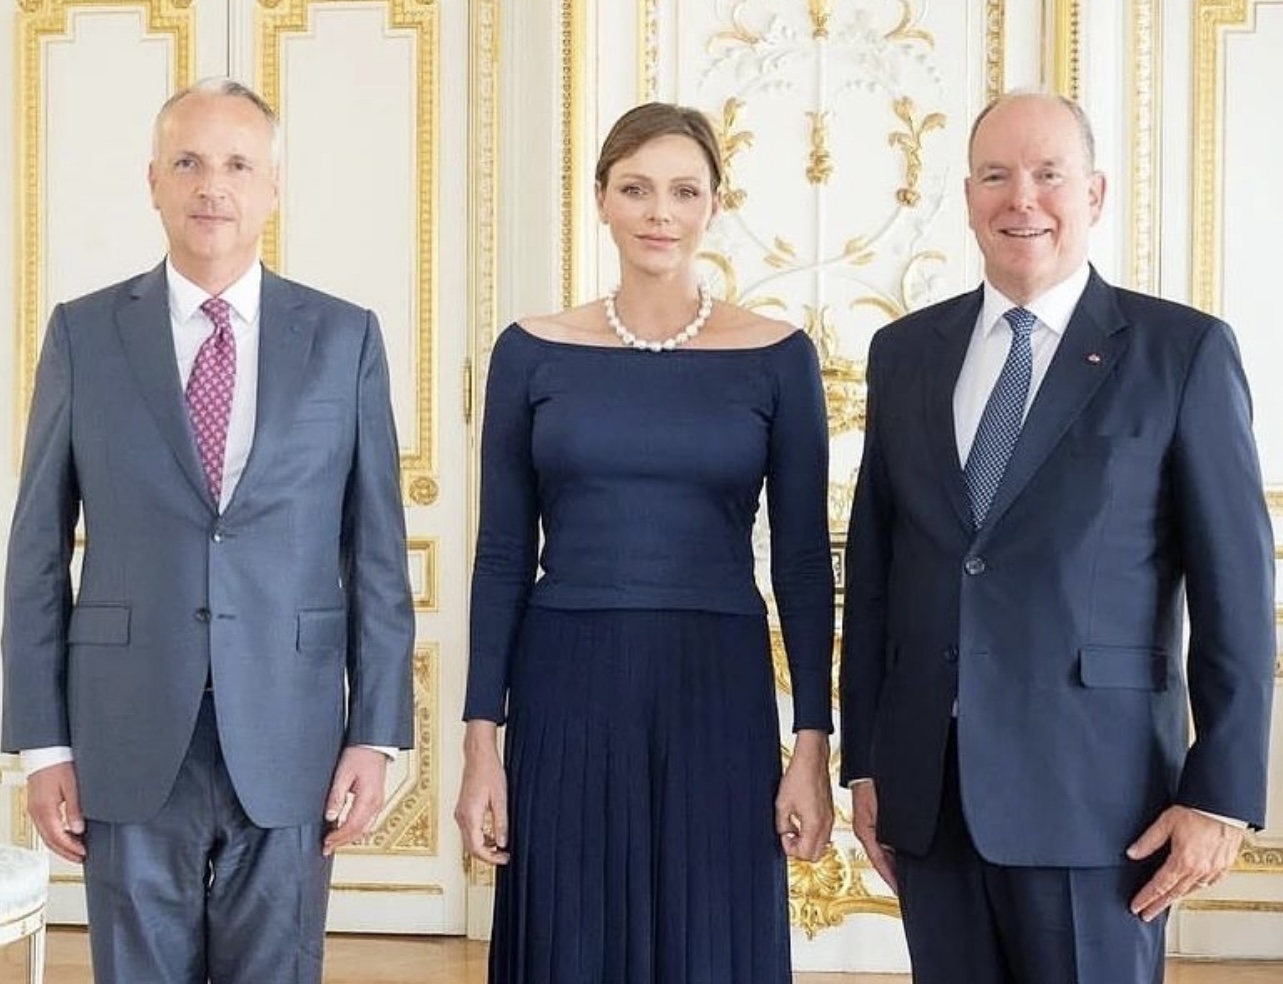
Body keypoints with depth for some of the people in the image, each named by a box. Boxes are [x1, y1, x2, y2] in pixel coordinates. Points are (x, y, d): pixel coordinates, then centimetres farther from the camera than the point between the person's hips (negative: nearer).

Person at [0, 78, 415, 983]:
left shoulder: (344, 338, 3)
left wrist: (376, 734, -2)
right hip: (129, 744, 0)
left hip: (288, 741, 0)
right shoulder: (84, 333, 4)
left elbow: (377, 551, 3)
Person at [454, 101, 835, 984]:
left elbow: (804, 562, 2)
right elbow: (503, 558, 4)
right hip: (566, 693, 1)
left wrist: (813, 744, -4)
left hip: (717, 695, 0)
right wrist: (482, 741, -1)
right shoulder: (533, 351, 3)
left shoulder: (776, 356, 1)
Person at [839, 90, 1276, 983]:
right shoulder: (905, 351, 10)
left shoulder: (1184, 351, -2)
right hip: (927, 785, 4)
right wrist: (865, 760, 9)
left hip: (1091, 783, -3)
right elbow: (873, 568, 11)